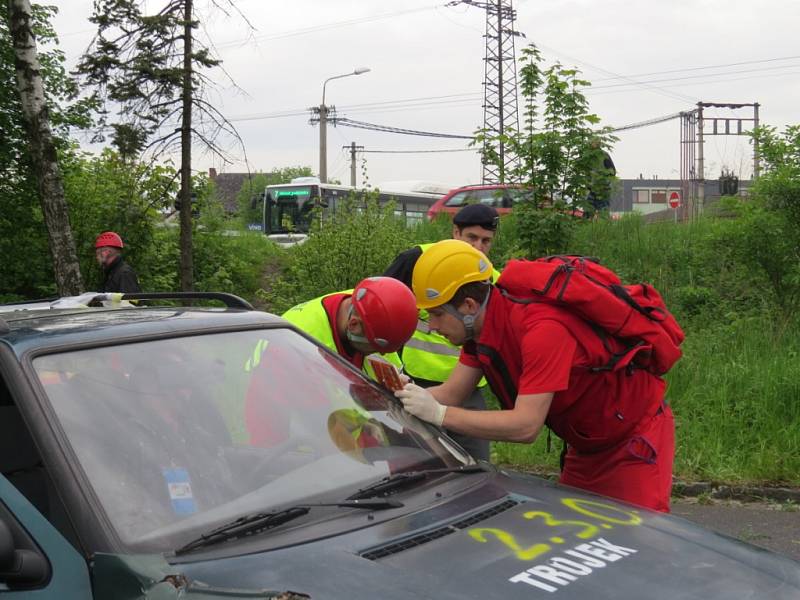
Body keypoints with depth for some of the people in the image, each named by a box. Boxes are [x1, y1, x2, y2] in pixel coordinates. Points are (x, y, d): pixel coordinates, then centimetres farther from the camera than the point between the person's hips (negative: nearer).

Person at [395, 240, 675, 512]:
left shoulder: (541, 330, -35)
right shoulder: (479, 326, -6)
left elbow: (526, 426, -38)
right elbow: (450, 393, -4)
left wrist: (438, 414, -37)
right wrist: (402, 392, -21)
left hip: (637, 435, -9)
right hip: (587, 446, 9)